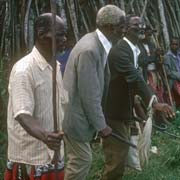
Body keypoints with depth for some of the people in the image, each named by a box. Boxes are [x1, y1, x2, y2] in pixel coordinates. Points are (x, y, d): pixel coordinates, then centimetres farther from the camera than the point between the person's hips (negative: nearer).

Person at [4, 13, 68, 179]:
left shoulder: (55, 67, 8)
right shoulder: (24, 69, -19)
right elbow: (22, 114, -29)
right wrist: (43, 135, -44)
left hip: (54, 154, 8)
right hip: (31, 159, -8)